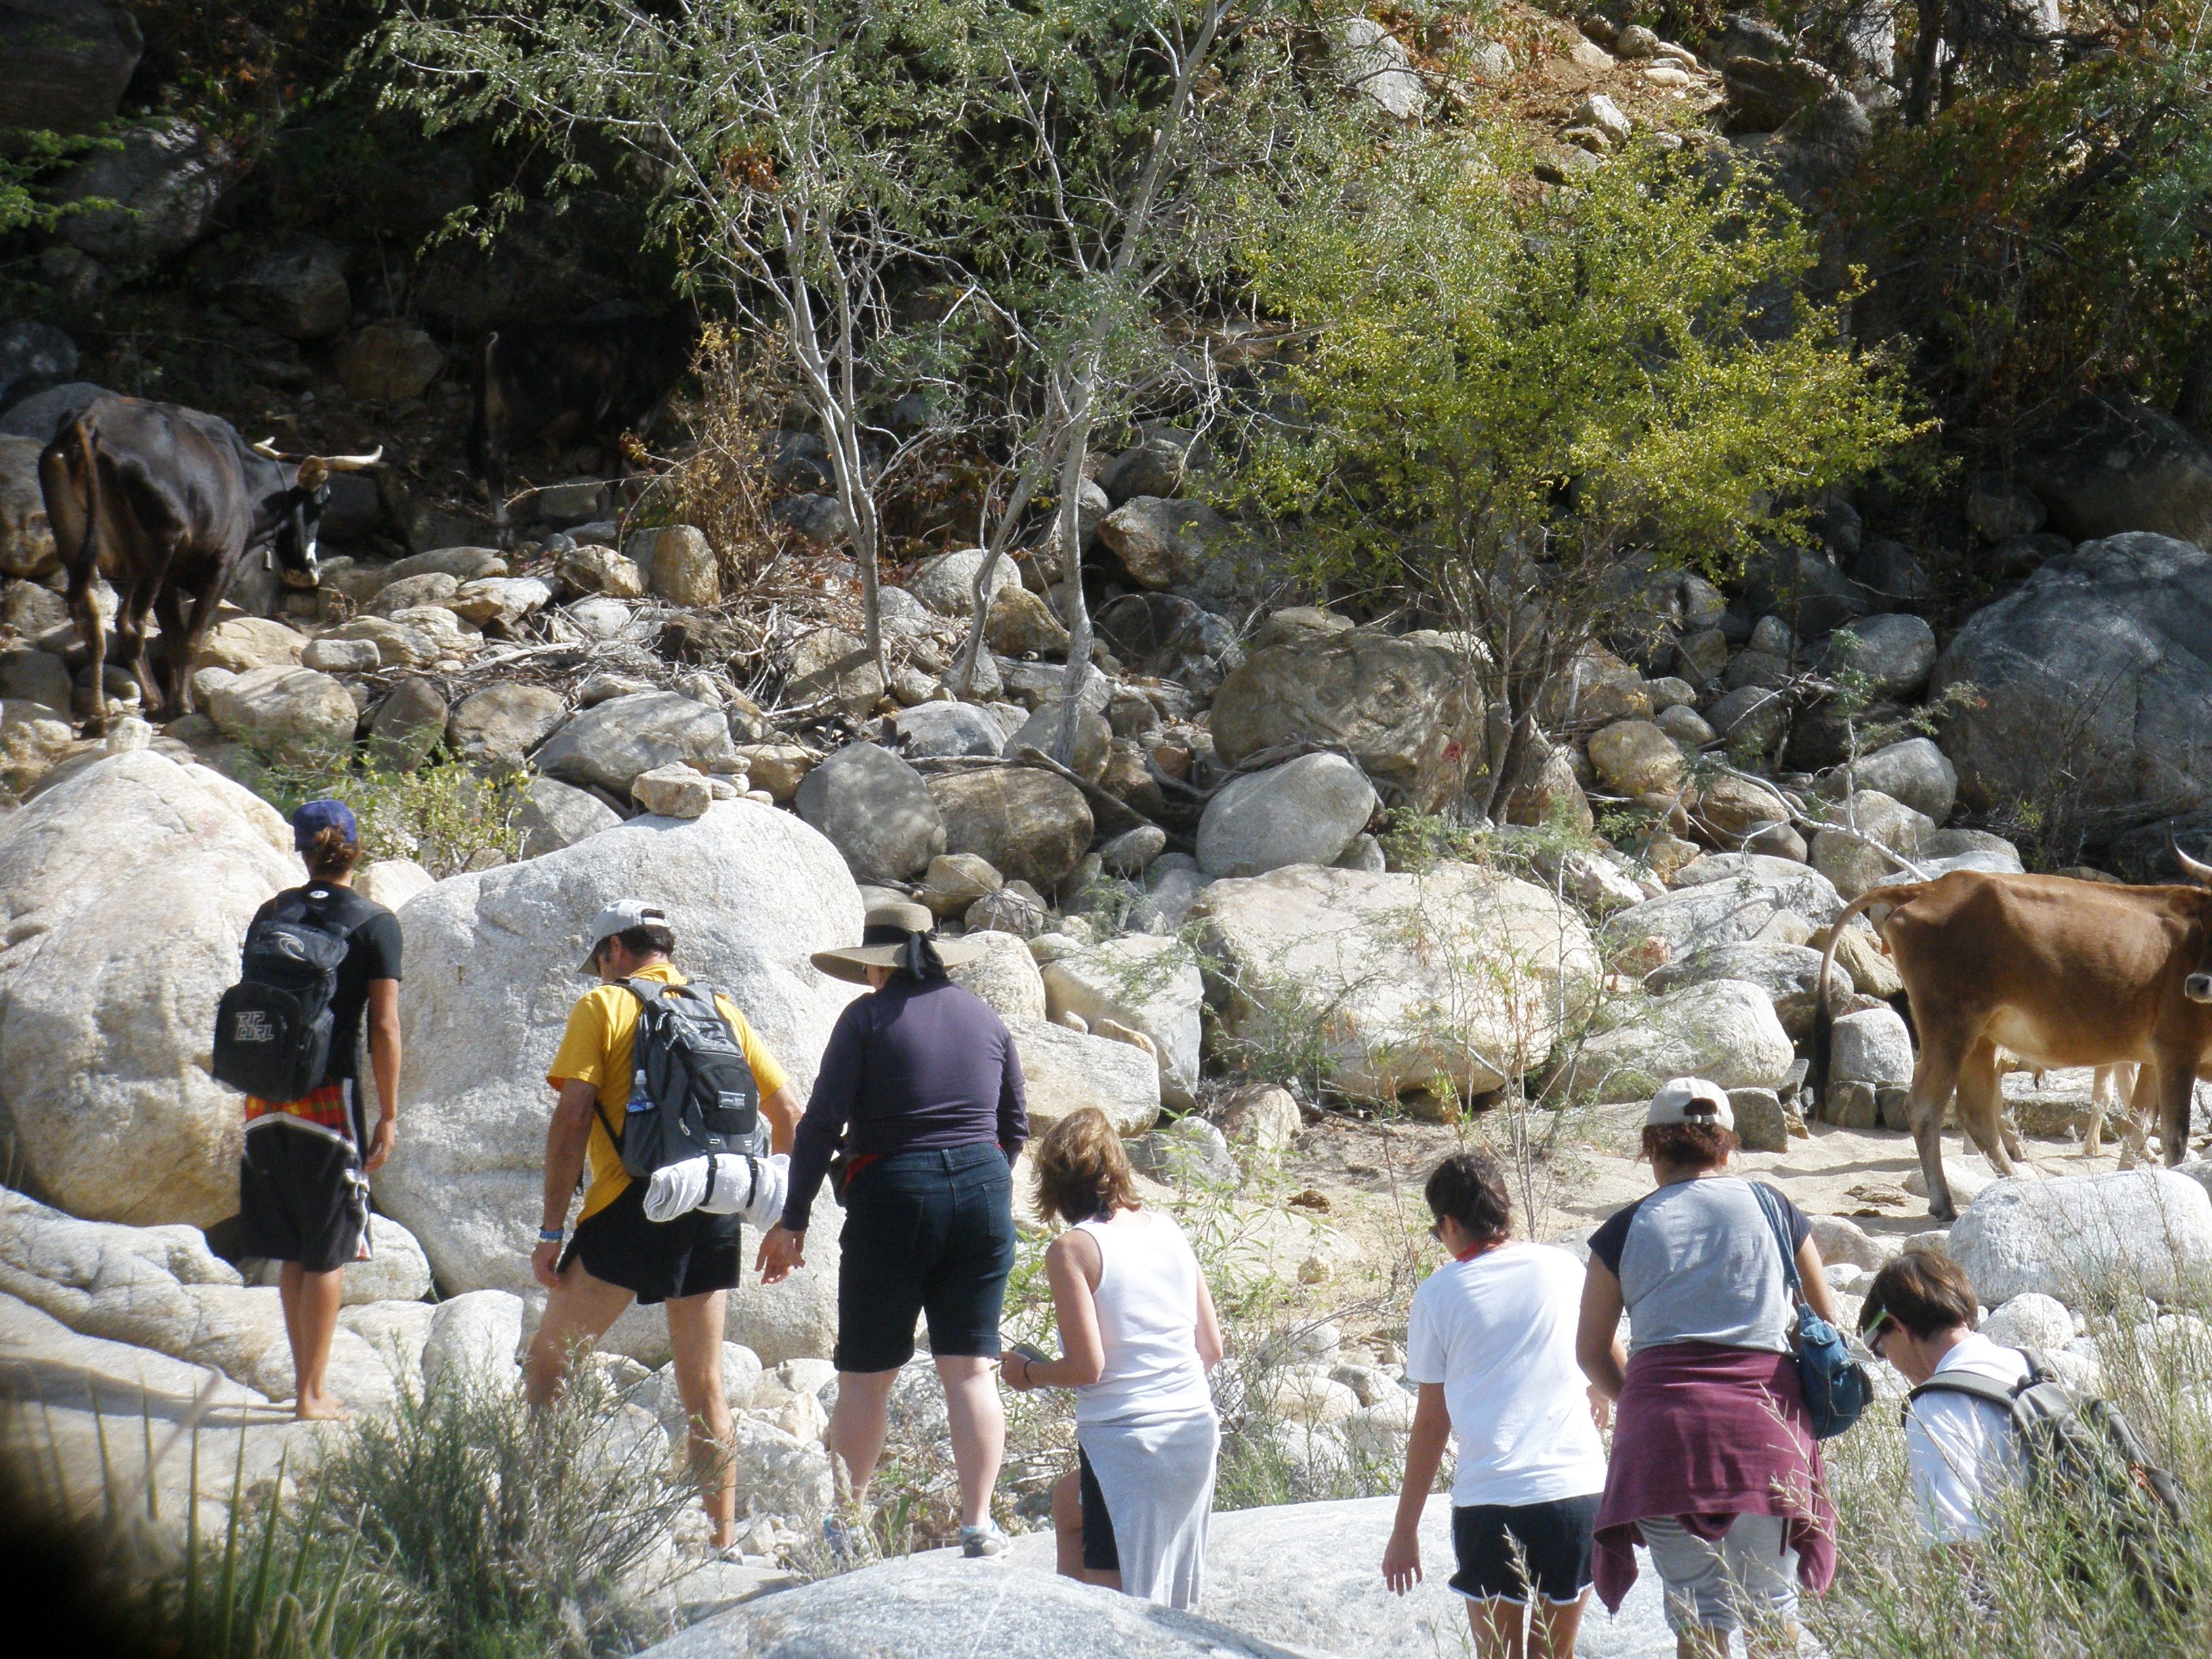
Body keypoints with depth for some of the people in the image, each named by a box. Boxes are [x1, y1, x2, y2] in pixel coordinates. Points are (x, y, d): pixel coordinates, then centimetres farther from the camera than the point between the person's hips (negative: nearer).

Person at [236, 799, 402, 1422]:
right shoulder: (374, 924, -6)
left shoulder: (272, 914, 6)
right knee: (327, 1254, 3)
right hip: (331, 1096, -4)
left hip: (267, 1096, 4)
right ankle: (311, 1395, 4)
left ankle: (304, 1378, 22)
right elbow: (384, 1028, -10)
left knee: (293, 1251, 15)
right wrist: (388, 1116, -5)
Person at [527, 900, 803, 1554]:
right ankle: (723, 1543, 11)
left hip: (632, 1207, -4)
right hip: (716, 1215, 5)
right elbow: (790, 1117, 14)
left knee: (549, 1362, 6)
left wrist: (551, 1231, -7)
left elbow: (572, 1119, -8)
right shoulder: (724, 1012, 16)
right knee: (704, 1386, 12)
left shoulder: (603, 1007, 2)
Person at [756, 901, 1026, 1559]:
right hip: (984, 1194, 4)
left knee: (865, 1375, 6)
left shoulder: (870, 1016, -3)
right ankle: (978, 1522, 0)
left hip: (893, 1198, -4)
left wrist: (793, 1221, -4)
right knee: (971, 1368, 5)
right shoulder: (983, 1017, 10)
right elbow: (1016, 1126, 16)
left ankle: (845, 1524, 11)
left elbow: (822, 1124, -7)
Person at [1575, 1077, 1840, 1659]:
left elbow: (1592, 1352, 10)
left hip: (1663, 1430, -1)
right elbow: (1826, 1322, 15)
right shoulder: (1771, 1209, 8)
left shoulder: (1625, 1231, 5)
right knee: (1770, 1609, 12)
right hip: (1765, 1417, 1)